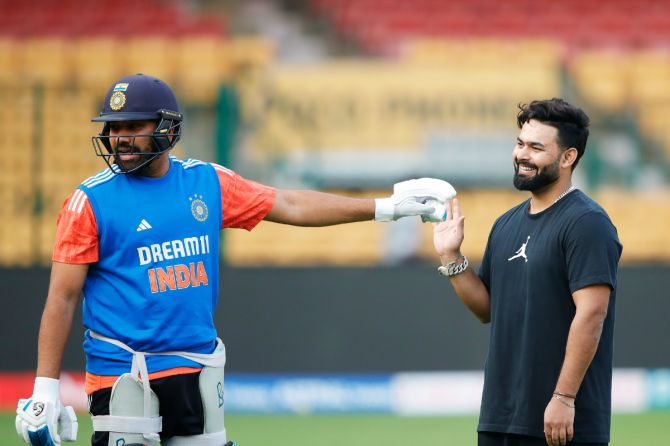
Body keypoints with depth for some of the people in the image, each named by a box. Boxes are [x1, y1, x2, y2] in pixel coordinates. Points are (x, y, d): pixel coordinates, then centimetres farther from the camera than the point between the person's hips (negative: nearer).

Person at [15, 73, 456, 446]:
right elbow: (62, 299, -6)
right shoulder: (91, 200, -6)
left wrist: (387, 206, 9)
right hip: (122, 373, -4)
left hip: (198, 369, 4)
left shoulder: (208, 182, 6)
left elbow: (291, 205, 11)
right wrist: (46, 389, -12)